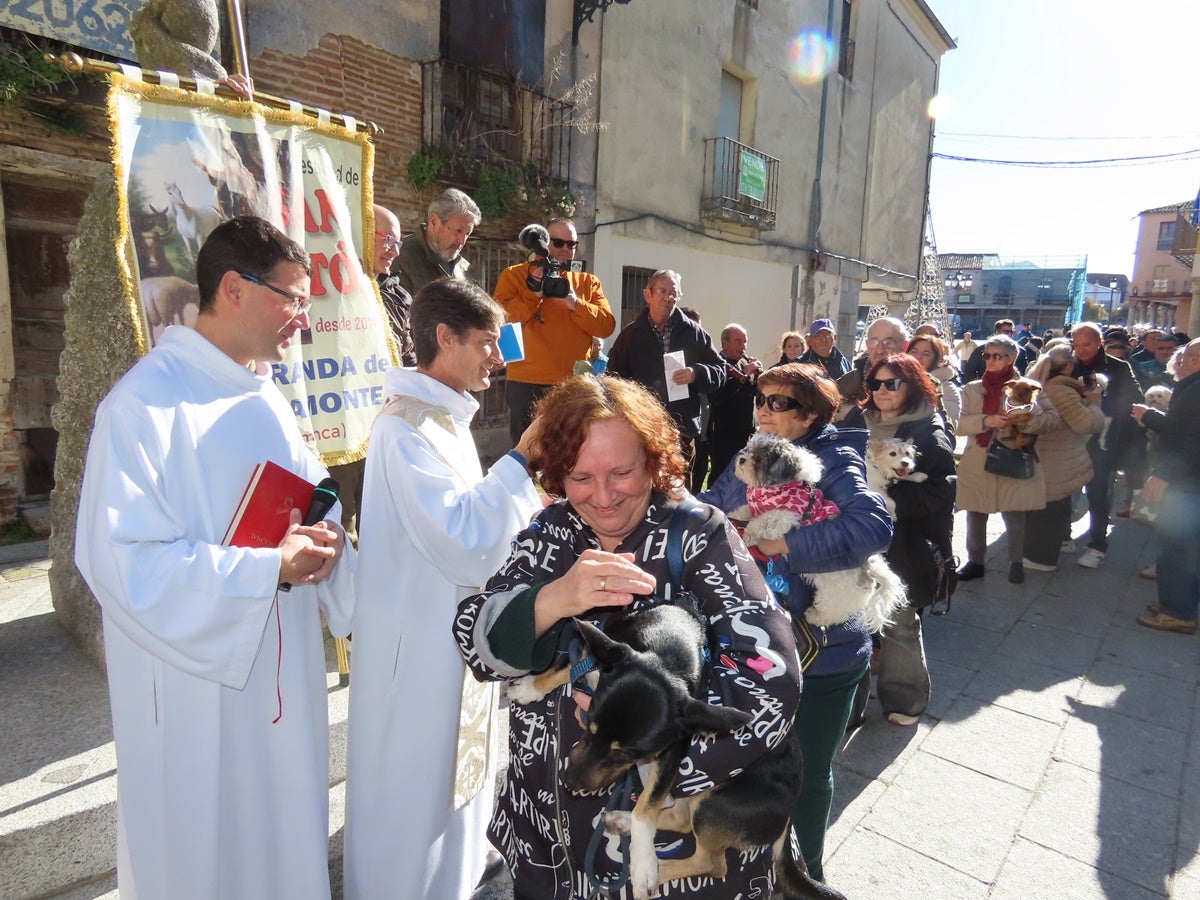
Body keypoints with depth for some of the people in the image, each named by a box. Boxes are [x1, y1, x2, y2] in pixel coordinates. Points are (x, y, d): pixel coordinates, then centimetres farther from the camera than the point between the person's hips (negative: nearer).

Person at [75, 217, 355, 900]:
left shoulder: (264, 396, 5)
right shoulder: (147, 401, -19)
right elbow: (122, 559, -23)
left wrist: (323, 544, -5)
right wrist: (267, 568, -23)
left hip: (282, 671, 7)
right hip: (197, 683, -7)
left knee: (281, 824, 23)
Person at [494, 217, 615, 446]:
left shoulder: (588, 282, 14)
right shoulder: (515, 275, 6)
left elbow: (607, 326, 1)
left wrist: (575, 302, -12)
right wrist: (534, 293, -14)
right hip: (527, 385, -2)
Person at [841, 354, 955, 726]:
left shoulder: (931, 435, -8)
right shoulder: (858, 421, 8)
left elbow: (938, 490, -18)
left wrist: (885, 497, -25)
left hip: (901, 545, -5)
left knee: (899, 624, 6)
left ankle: (905, 699, 27)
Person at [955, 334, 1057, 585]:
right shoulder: (972, 389, 8)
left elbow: (1053, 417, -5)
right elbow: (960, 424, -3)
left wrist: (1028, 421, -23)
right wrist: (986, 420, -20)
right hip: (977, 465, 2)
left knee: (1015, 517, 6)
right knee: (975, 516, 8)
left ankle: (1016, 563, 24)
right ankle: (975, 562, 22)